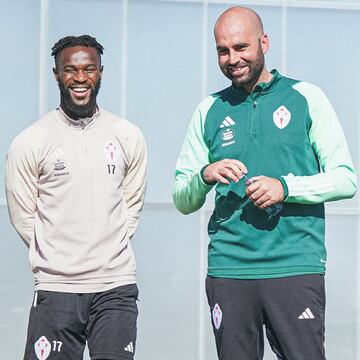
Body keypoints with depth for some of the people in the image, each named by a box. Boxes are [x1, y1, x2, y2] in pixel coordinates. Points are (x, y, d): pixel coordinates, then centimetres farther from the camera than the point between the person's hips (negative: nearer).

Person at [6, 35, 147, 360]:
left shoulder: (129, 137, 7)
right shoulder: (30, 142, -1)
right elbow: (23, 215, 5)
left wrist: (110, 252, 10)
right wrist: (55, 260, 7)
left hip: (117, 287, 2)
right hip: (55, 288, -2)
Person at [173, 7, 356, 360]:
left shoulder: (306, 97, 6)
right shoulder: (209, 111, 13)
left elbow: (345, 179, 1)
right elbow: (182, 201, 12)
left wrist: (286, 187, -14)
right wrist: (204, 177, -10)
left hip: (296, 267, -2)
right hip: (227, 269, 3)